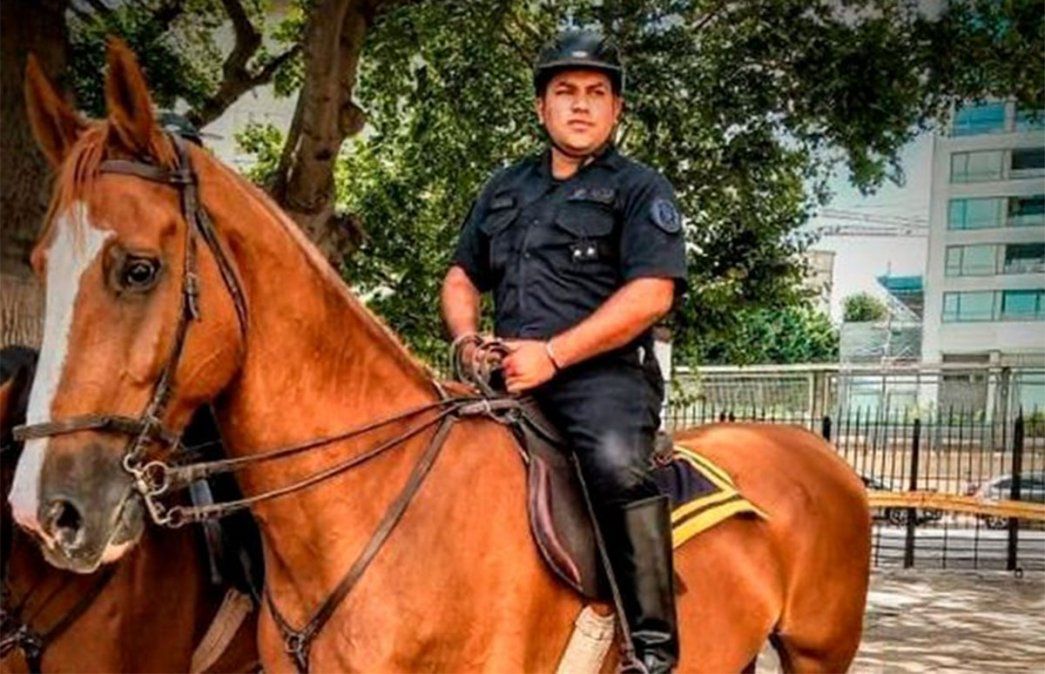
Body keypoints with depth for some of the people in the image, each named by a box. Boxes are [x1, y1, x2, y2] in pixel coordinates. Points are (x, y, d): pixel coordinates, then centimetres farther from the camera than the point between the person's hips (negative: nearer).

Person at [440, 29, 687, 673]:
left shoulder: (640, 189, 4)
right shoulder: (506, 189, 22)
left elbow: (651, 294, -10)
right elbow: (461, 279, 26)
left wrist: (552, 354, -17)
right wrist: (469, 340, 3)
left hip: (603, 372, -6)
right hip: (510, 376, 6)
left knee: (617, 461, -35)